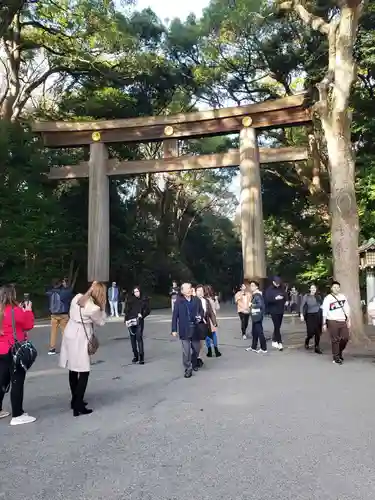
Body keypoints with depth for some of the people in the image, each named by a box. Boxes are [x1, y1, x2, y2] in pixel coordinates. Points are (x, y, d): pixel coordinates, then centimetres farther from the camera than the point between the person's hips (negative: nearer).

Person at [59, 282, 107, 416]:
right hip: (79, 339, -8)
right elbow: (101, 322, -3)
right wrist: (103, 308, 0)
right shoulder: (94, 308, -19)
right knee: (84, 372, 1)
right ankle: (78, 407, 3)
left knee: (73, 370, 18)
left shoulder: (77, 297, 0)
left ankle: (75, 400, 32)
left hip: (70, 334, 8)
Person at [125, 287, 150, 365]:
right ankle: (135, 356, 18)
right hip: (131, 321, 2)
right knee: (133, 339, 6)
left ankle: (141, 357, -8)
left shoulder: (144, 300, 5)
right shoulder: (130, 300, 8)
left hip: (139, 321, -2)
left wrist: (142, 315, -13)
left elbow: (147, 310, 5)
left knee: (139, 338, -11)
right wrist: (126, 319, -5)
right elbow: (127, 310, 6)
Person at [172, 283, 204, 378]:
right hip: (184, 330, -3)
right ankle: (188, 369, 9)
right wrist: (174, 329, -7)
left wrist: (200, 317, -12)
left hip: (195, 329, 3)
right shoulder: (179, 301, -5)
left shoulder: (197, 300, 3)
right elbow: (175, 316, -4)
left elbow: (201, 311, 12)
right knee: (186, 351, -3)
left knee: (196, 349, 15)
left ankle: (194, 364, 40)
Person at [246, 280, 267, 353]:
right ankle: (253, 347, 27)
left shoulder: (257, 295, -17)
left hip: (257, 316, -10)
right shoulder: (254, 295, 13)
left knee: (260, 332, -4)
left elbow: (261, 305, -26)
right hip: (255, 316, 10)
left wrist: (252, 305, -18)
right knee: (254, 332, 17)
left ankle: (264, 349, 3)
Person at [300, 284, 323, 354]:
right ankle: (307, 341, 27)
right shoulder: (306, 296, -4)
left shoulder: (318, 296, 6)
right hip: (310, 315, -3)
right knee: (311, 332, -5)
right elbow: (302, 306, -6)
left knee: (318, 332, 4)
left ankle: (317, 347, 16)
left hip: (318, 315, 3)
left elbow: (322, 305, 9)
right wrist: (302, 315, -13)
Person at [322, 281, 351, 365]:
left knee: (345, 338, 1)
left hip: (342, 321, 4)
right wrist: (324, 323, -7)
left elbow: (347, 309, 15)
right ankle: (336, 357, 10)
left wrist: (348, 320, 11)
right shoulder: (328, 298, -5)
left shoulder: (343, 297, 9)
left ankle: (339, 352, 26)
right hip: (332, 321, -4)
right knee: (335, 340, -1)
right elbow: (324, 312, -5)